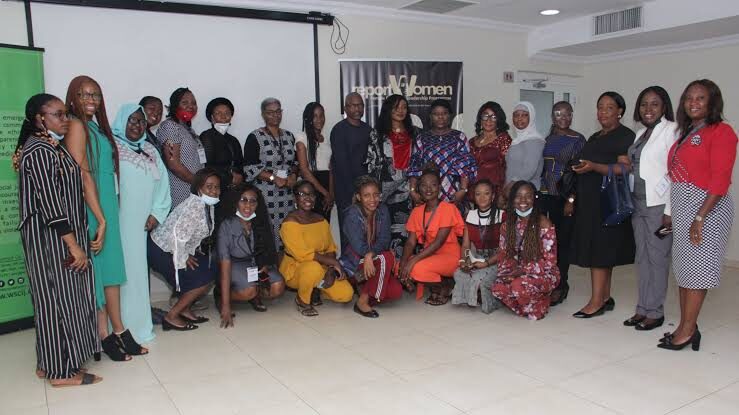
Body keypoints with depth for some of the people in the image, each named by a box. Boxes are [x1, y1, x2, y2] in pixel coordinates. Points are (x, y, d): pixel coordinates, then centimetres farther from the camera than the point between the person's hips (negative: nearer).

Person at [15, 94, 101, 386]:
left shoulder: (52, 147, 13)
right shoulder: (39, 150, -16)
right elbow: (49, 201, -20)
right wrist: (74, 246, -21)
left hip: (60, 236, 9)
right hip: (51, 238, -9)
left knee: (55, 297, 14)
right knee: (59, 297, -3)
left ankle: (49, 362, 24)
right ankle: (62, 371, 7)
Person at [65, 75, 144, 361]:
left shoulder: (96, 126, 14)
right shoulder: (77, 125, -10)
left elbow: (106, 172, 12)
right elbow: (83, 176, -16)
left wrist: (106, 216, 8)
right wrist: (101, 219, -17)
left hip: (106, 206, 8)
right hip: (91, 210, -8)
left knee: (111, 268, 11)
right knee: (95, 271, 1)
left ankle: (116, 332, 19)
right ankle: (106, 335, 11)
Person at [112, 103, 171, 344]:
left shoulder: (150, 150, 16)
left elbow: (162, 182, 12)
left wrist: (156, 213, 2)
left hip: (142, 222, 4)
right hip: (119, 222, -4)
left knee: (139, 268, 6)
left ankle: (139, 322, 13)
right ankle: (121, 325, 4)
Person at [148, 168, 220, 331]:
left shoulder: (207, 205, 3)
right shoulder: (194, 205, -26)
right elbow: (177, 234, -32)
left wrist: (189, 254, 4)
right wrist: (184, 258, -20)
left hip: (179, 249, 9)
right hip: (161, 251, -9)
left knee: (212, 268, 7)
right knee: (203, 279, -10)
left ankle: (185, 309, 17)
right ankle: (171, 317, 0)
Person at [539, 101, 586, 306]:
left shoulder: (578, 139, 1)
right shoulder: (545, 138, 12)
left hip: (564, 196, -3)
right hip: (544, 194, 3)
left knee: (562, 239, 1)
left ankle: (560, 285, 10)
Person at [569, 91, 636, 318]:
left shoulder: (625, 136, -5)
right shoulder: (594, 138, 21)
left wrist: (594, 167, -26)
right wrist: (572, 198, 18)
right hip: (590, 201, 8)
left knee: (599, 250, -9)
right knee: (601, 250, 10)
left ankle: (596, 302, -6)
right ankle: (605, 298, 16)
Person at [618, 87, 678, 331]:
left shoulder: (671, 130, -9)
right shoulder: (641, 133, 15)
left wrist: (670, 211, -18)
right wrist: (630, 166, 2)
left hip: (659, 205, -8)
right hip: (638, 203, 8)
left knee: (657, 258, 0)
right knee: (642, 257, 11)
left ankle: (655, 312, 10)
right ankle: (643, 309, 19)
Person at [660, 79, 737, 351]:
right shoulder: (686, 134, 15)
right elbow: (677, 174, 12)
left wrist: (700, 218, -19)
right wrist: (671, 213, 6)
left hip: (707, 207, -7)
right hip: (681, 207, 8)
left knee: (697, 267, -2)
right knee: (683, 267, 9)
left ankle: (687, 330, 5)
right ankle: (686, 326, 18)